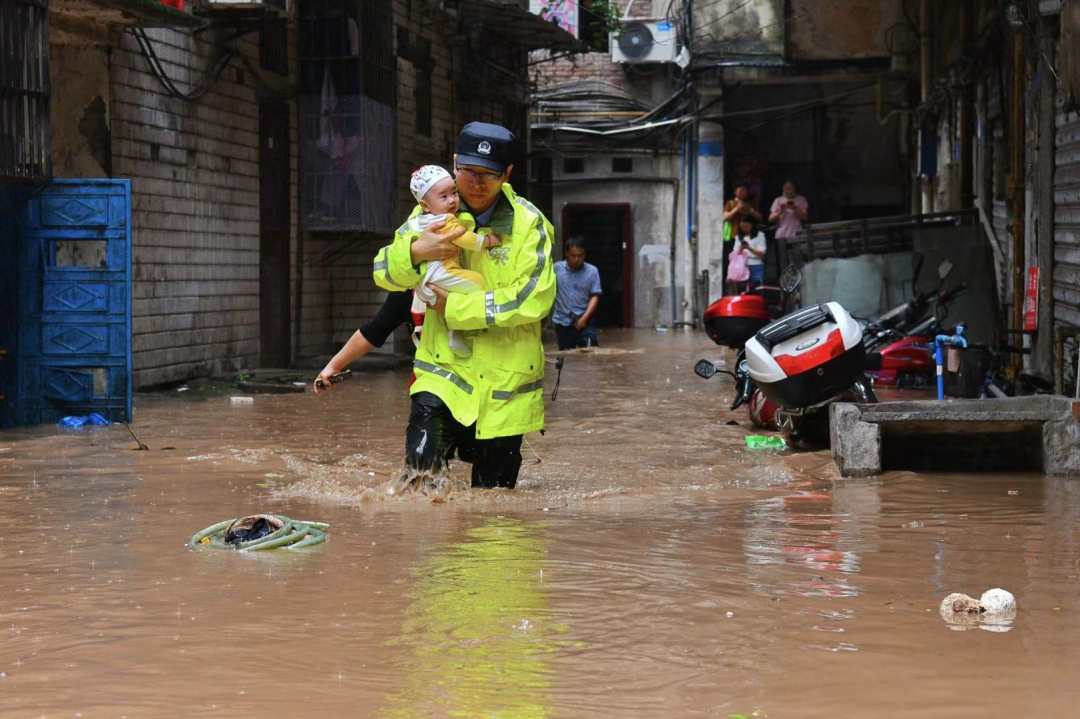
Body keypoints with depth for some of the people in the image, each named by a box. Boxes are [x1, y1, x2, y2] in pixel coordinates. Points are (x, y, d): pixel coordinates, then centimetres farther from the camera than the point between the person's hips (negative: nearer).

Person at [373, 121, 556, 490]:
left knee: (494, 491, 9)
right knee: (421, 463, -26)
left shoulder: (529, 223, -7)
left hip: (505, 379, -1)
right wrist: (414, 251, -22)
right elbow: (384, 273, 1)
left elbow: (534, 297, -18)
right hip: (443, 368, 1)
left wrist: (456, 307, -19)